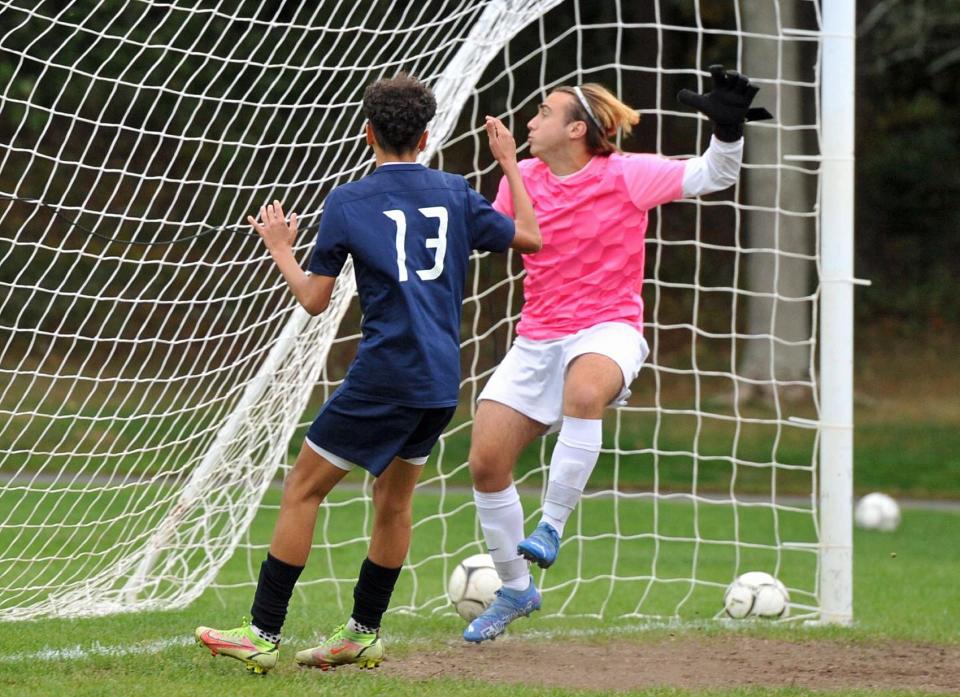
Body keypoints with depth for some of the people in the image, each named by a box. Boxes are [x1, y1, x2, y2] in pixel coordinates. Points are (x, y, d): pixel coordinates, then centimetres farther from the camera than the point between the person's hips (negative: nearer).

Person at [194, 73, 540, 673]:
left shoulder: (347, 203, -3)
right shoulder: (454, 194, 8)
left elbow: (314, 300, -1)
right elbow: (529, 238, 18)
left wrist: (280, 250, 17)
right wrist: (510, 165, 28)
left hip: (383, 379, -5)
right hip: (442, 381, 5)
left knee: (302, 490, 2)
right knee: (394, 500, 19)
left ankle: (263, 635, -1)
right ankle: (364, 634, 24)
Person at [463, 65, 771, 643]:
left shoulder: (626, 175, -6)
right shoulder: (523, 179, 7)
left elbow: (712, 177, -9)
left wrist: (728, 129, -24)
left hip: (608, 330, -5)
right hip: (538, 337, 5)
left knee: (584, 390, -42)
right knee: (486, 461, -5)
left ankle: (552, 525, -29)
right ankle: (515, 590, 14)